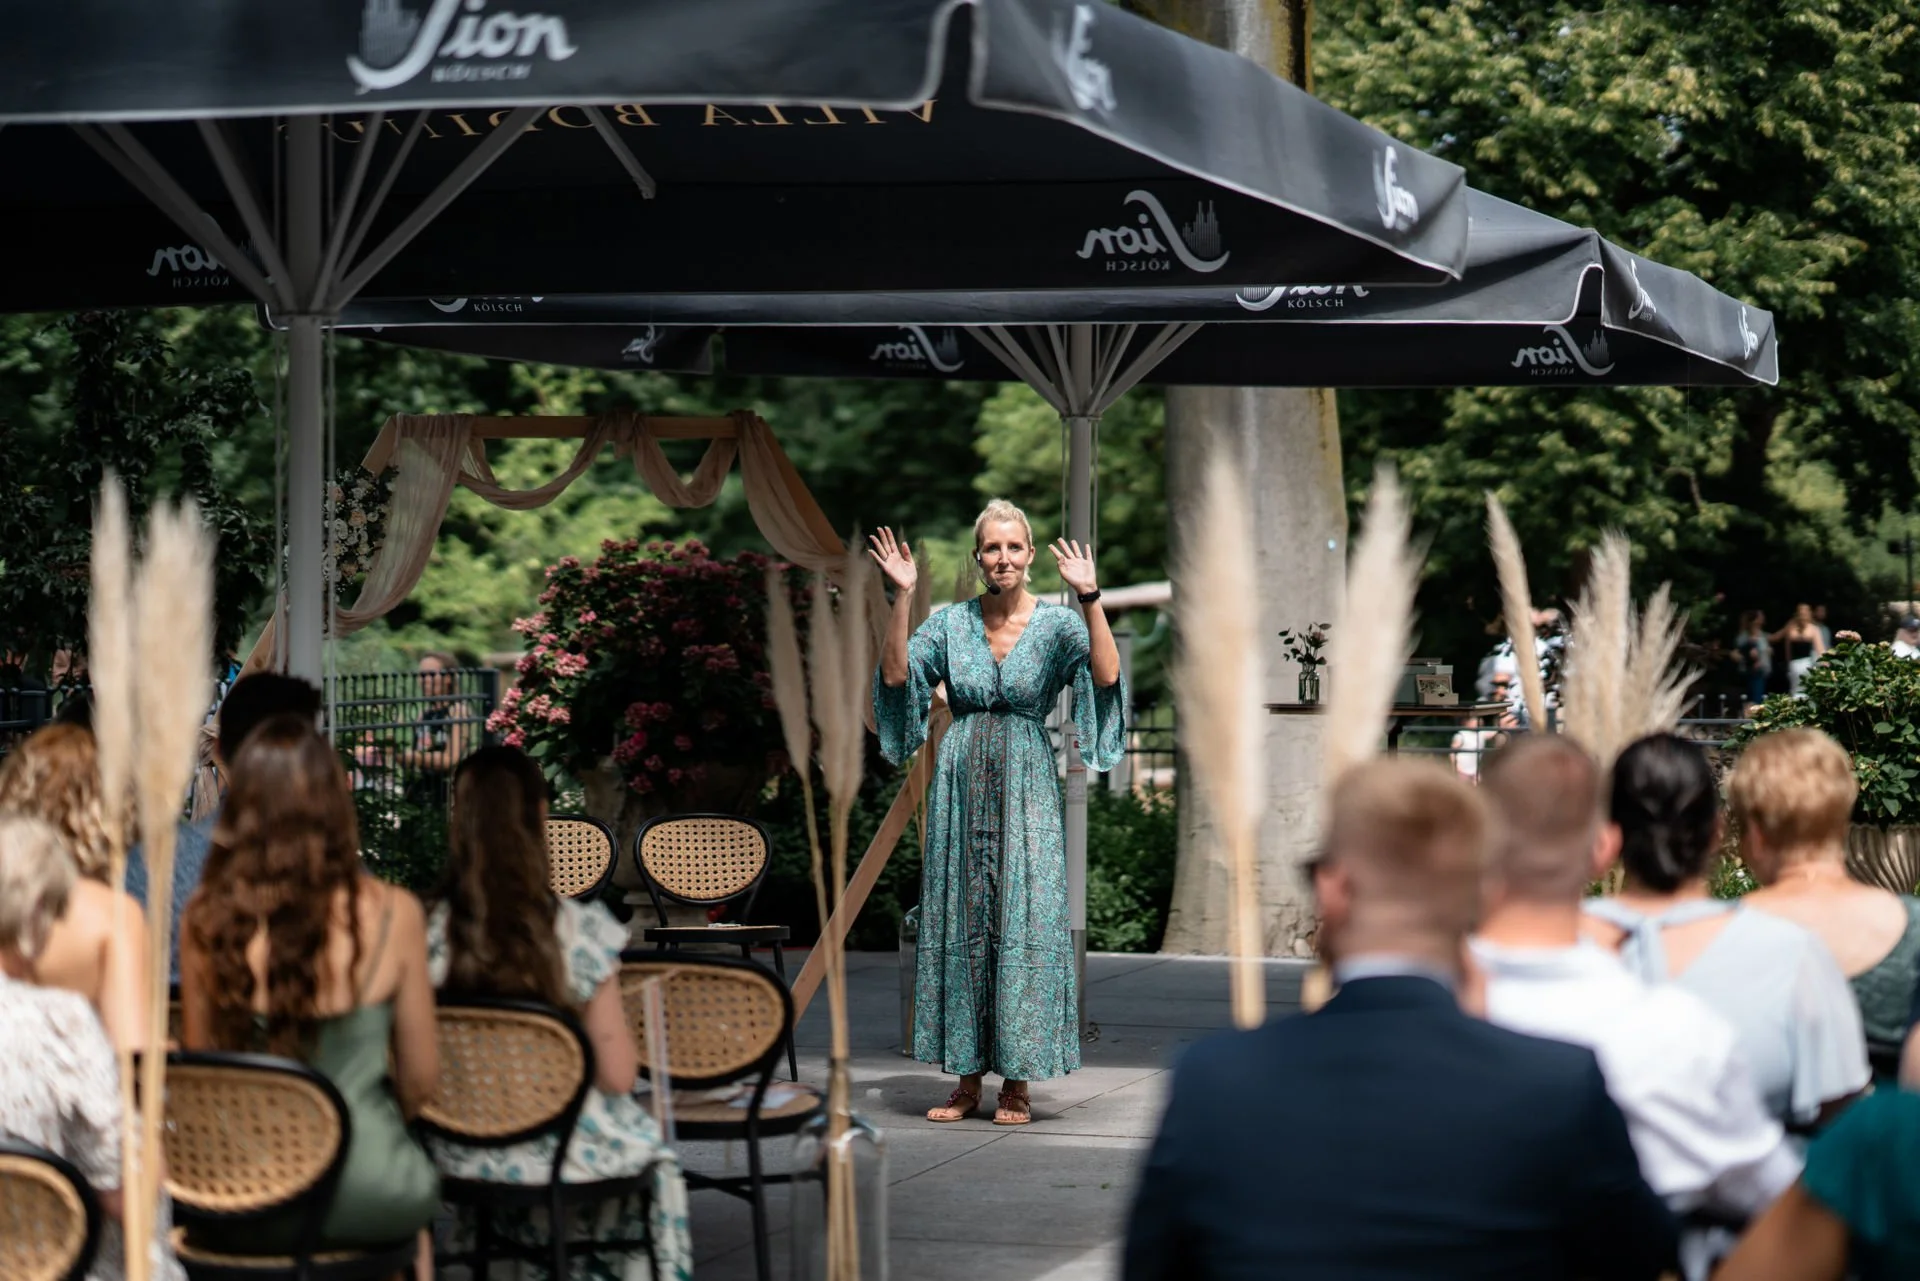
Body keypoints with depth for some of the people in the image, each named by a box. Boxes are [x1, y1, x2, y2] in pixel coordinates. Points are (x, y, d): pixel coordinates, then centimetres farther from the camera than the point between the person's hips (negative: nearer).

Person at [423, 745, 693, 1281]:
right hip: (566, 1156, -3)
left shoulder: (426, 934, -13)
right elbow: (618, 1075, -15)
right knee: (654, 1160, 31)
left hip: (460, 1158, 3)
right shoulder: (579, 932, -19)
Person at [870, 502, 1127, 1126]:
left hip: (1025, 785, -3)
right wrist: (903, 597, -10)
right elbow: (896, 675, -4)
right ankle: (967, 1080, 11)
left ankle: (1017, 1083, 2)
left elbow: (1106, 675, -16)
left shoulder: (1057, 622, -1)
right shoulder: (951, 623, 7)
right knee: (961, 923, 4)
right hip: (962, 785, 3)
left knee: (1024, 921, -5)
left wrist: (1089, 597, -23)